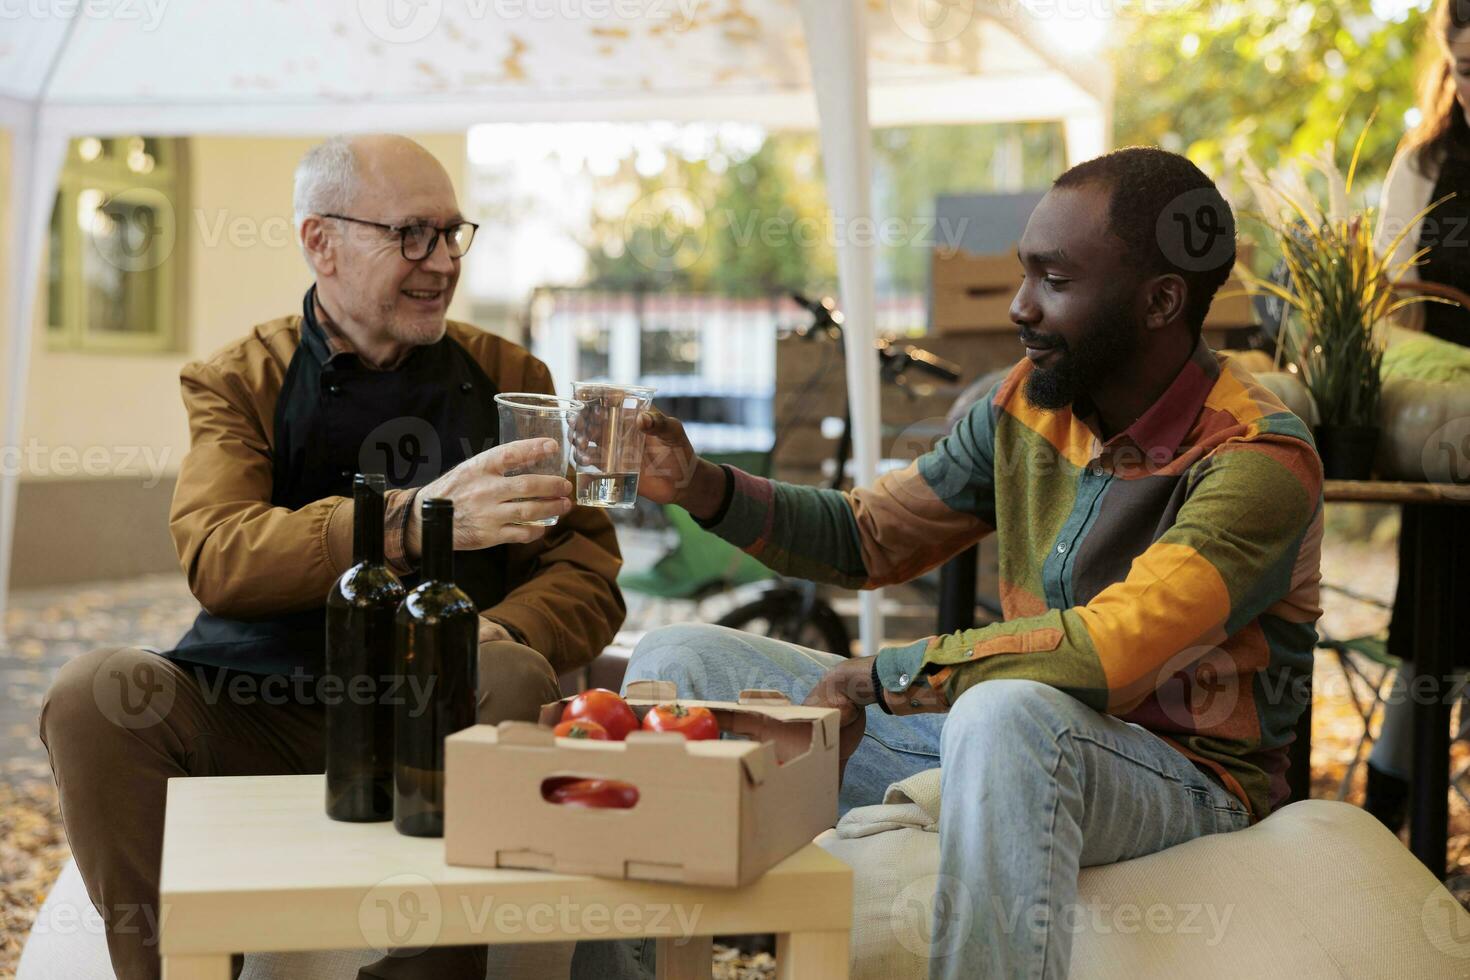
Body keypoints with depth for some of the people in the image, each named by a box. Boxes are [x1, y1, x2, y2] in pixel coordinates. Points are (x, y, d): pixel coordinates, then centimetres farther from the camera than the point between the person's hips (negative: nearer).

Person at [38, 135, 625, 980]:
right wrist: (414, 520, -31)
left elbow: (589, 575, 6)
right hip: (256, 712, 0)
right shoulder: (238, 383, 8)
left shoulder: (508, 379, 12)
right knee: (94, 693, -25)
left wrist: (494, 639, -19)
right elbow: (216, 557, -13)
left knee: (513, 679, -31)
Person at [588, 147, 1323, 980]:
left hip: (1184, 776, -7)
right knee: (680, 661, 3)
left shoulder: (1259, 462, -19)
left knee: (1006, 713, -43)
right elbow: (867, 539, 11)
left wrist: (879, 676, -23)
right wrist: (701, 487, -5)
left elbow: (1109, 650, -31)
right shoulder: (1028, 404, 2)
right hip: (1010, 748, 7)